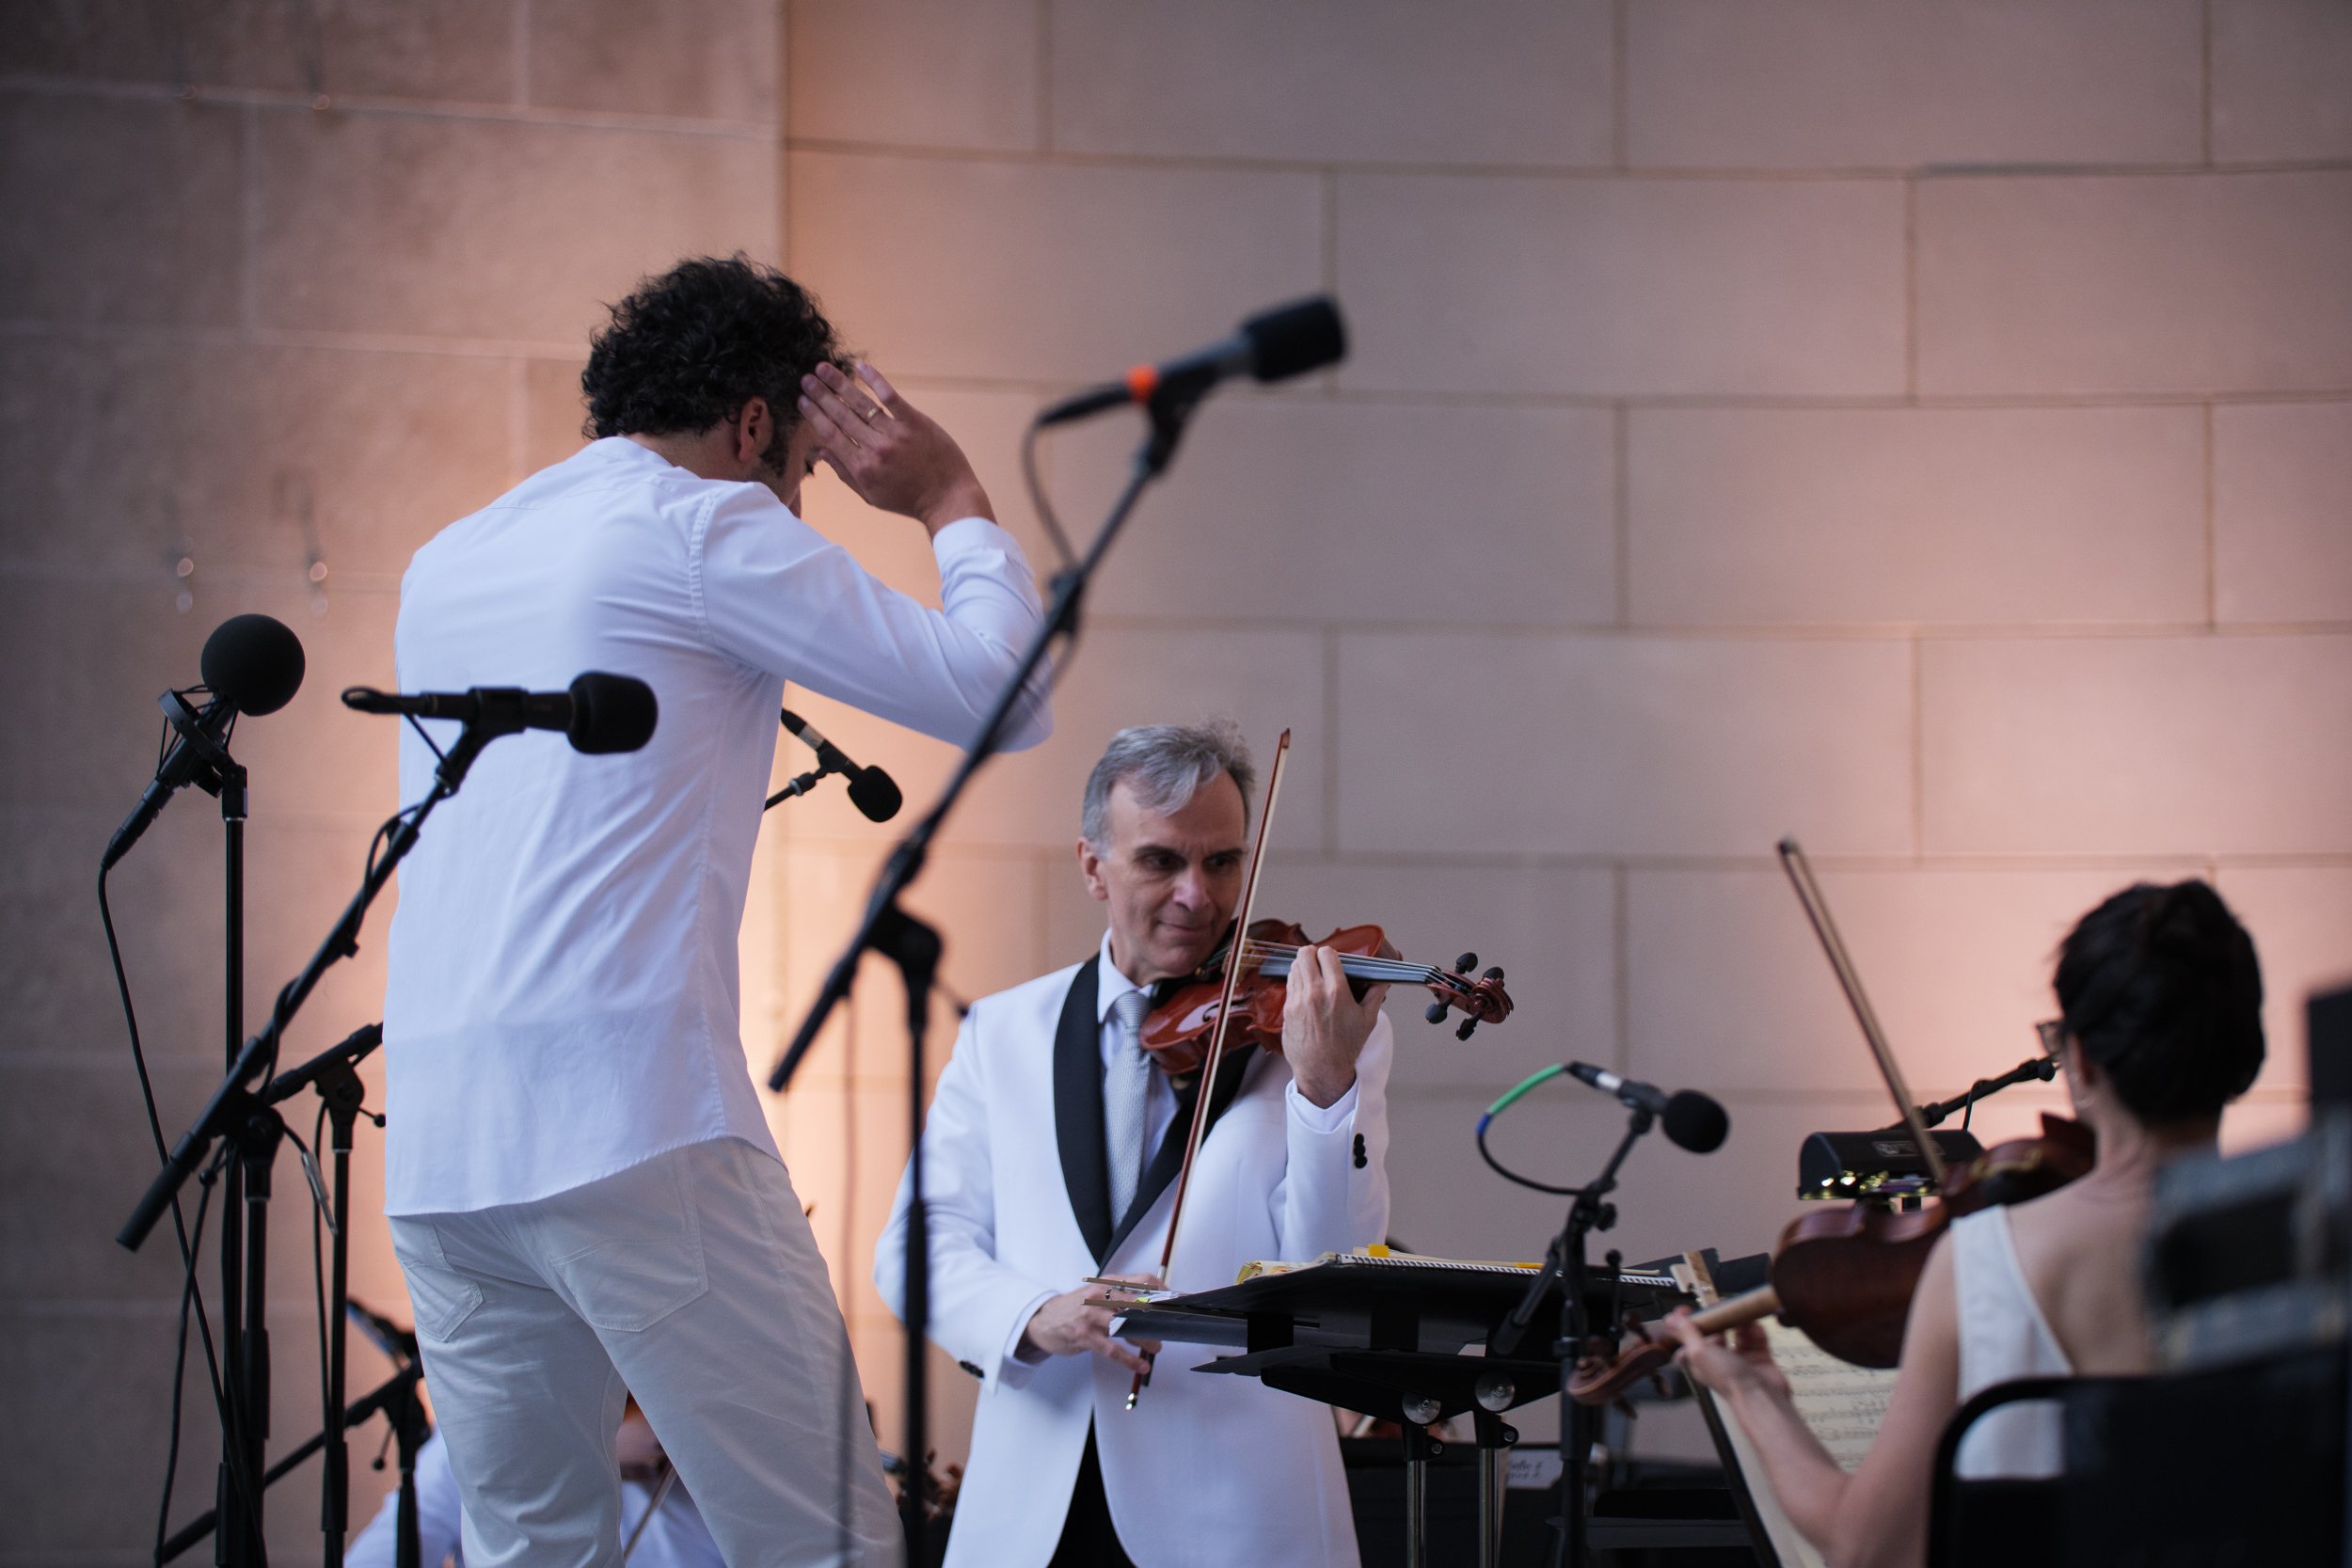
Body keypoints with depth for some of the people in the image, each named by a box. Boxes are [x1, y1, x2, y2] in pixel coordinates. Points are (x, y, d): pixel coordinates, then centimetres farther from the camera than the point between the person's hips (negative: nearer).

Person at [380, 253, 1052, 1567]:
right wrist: (953, 505, 14)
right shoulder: (703, 526, 1)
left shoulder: (449, 561, 22)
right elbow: (1002, 693, -2)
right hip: (632, 1117, -8)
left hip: (437, 1152, 8)